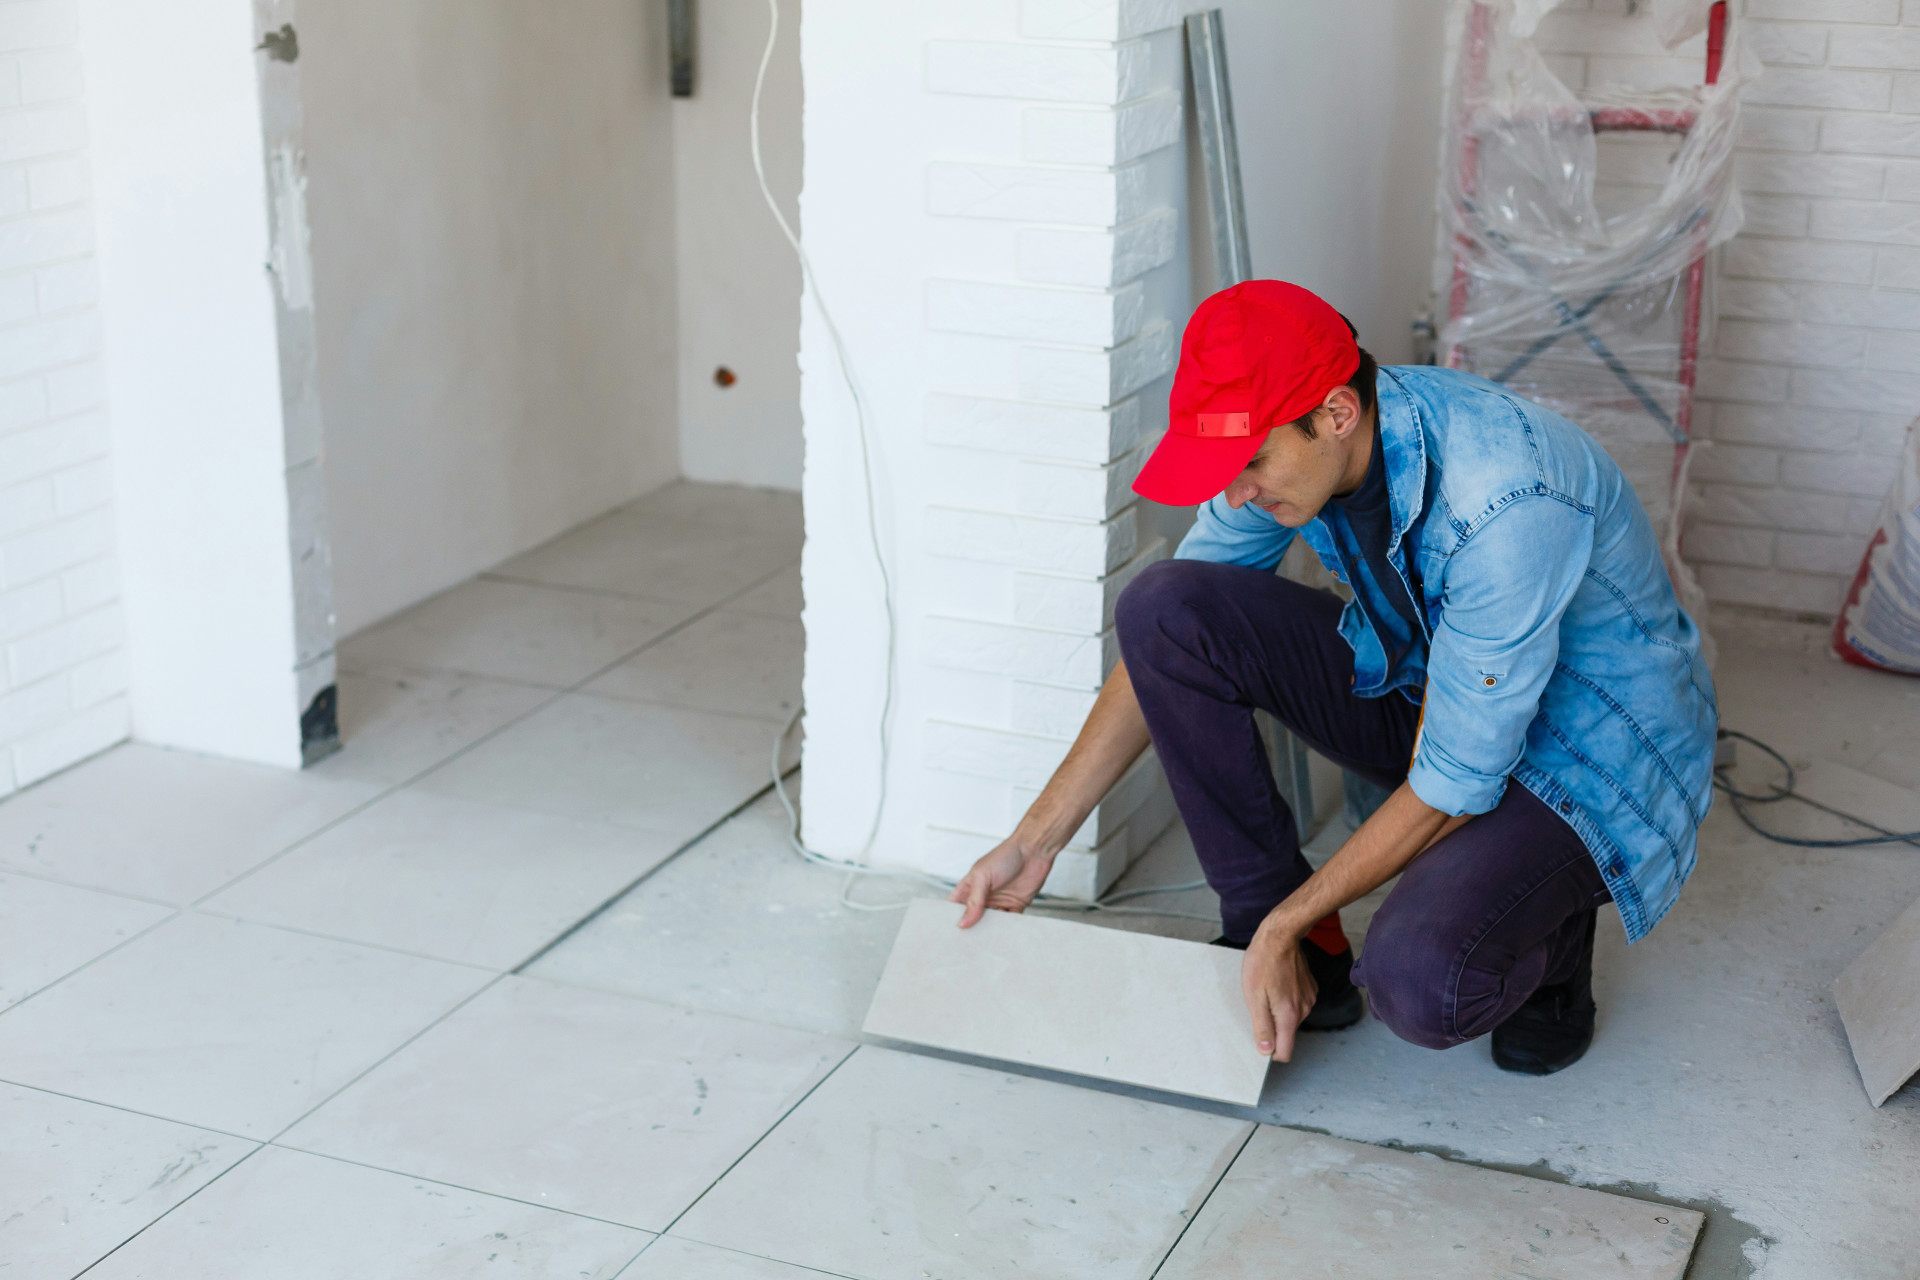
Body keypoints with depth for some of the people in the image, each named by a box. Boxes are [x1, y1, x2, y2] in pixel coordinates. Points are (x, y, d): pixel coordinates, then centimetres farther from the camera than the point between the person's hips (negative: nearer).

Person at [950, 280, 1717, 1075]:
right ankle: (1307, 963, -4)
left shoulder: (1502, 500, -35)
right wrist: (1034, 841, -2)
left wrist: (1285, 924, -20)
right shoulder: (1283, 442, -12)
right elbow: (1163, 651, 0)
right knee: (1163, 606, -15)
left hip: (1593, 755, -7)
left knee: (1417, 985, -35)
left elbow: (1457, 786, -28)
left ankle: (1543, 933, 4)